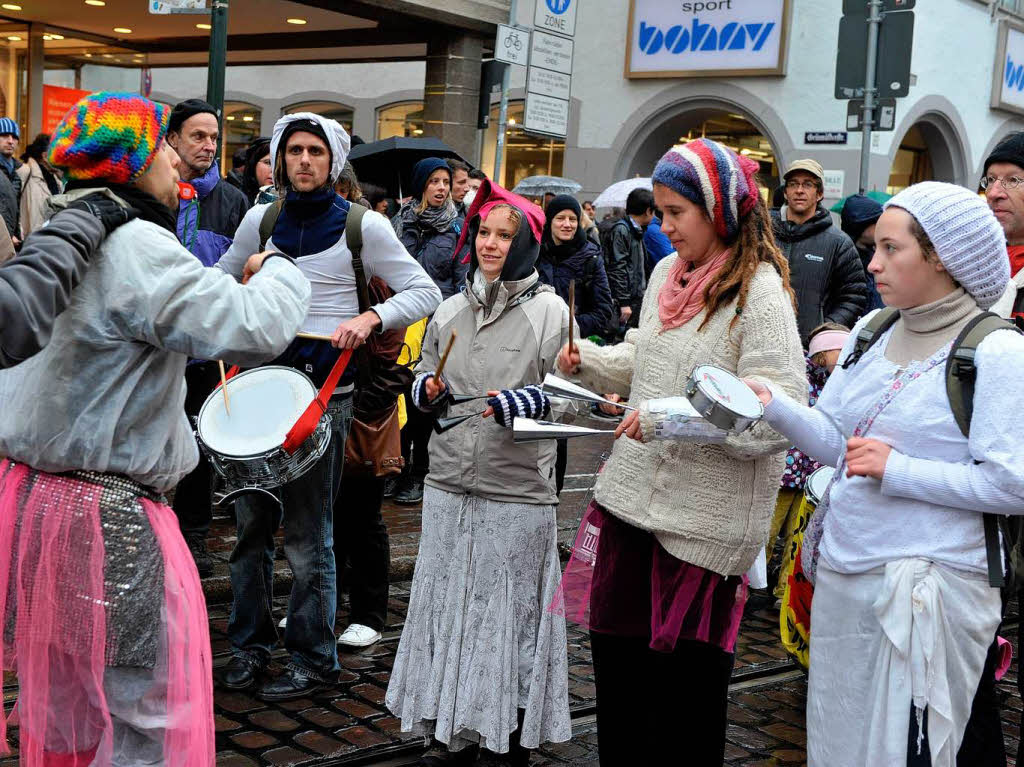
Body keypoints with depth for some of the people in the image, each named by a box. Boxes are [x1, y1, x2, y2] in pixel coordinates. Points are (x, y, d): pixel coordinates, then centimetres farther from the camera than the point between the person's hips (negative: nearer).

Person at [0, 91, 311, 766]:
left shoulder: (55, 237, 12)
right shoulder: (136, 246, -19)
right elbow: (254, 328, -26)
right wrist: (278, 272, -6)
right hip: (106, 522, -10)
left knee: (65, 709, 23)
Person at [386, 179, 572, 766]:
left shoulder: (549, 310, -2)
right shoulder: (451, 310, 12)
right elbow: (424, 379, 21)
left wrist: (521, 402, -20)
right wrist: (429, 390, -1)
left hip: (518, 491, -5)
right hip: (450, 484, 5)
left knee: (512, 608, 3)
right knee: (450, 606, 9)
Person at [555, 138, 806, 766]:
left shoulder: (759, 294, -15)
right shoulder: (668, 273, 9)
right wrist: (589, 360, 5)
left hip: (705, 517, -7)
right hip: (634, 493, 7)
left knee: (689, 668, 6)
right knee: (618, 644, 17)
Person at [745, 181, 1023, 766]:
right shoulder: (872, 334, 9)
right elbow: (835, 439, 7)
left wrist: (897, 470, -17)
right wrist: (774, 405, -10)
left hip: (927, 584, -7)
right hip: (843, 572, 7)